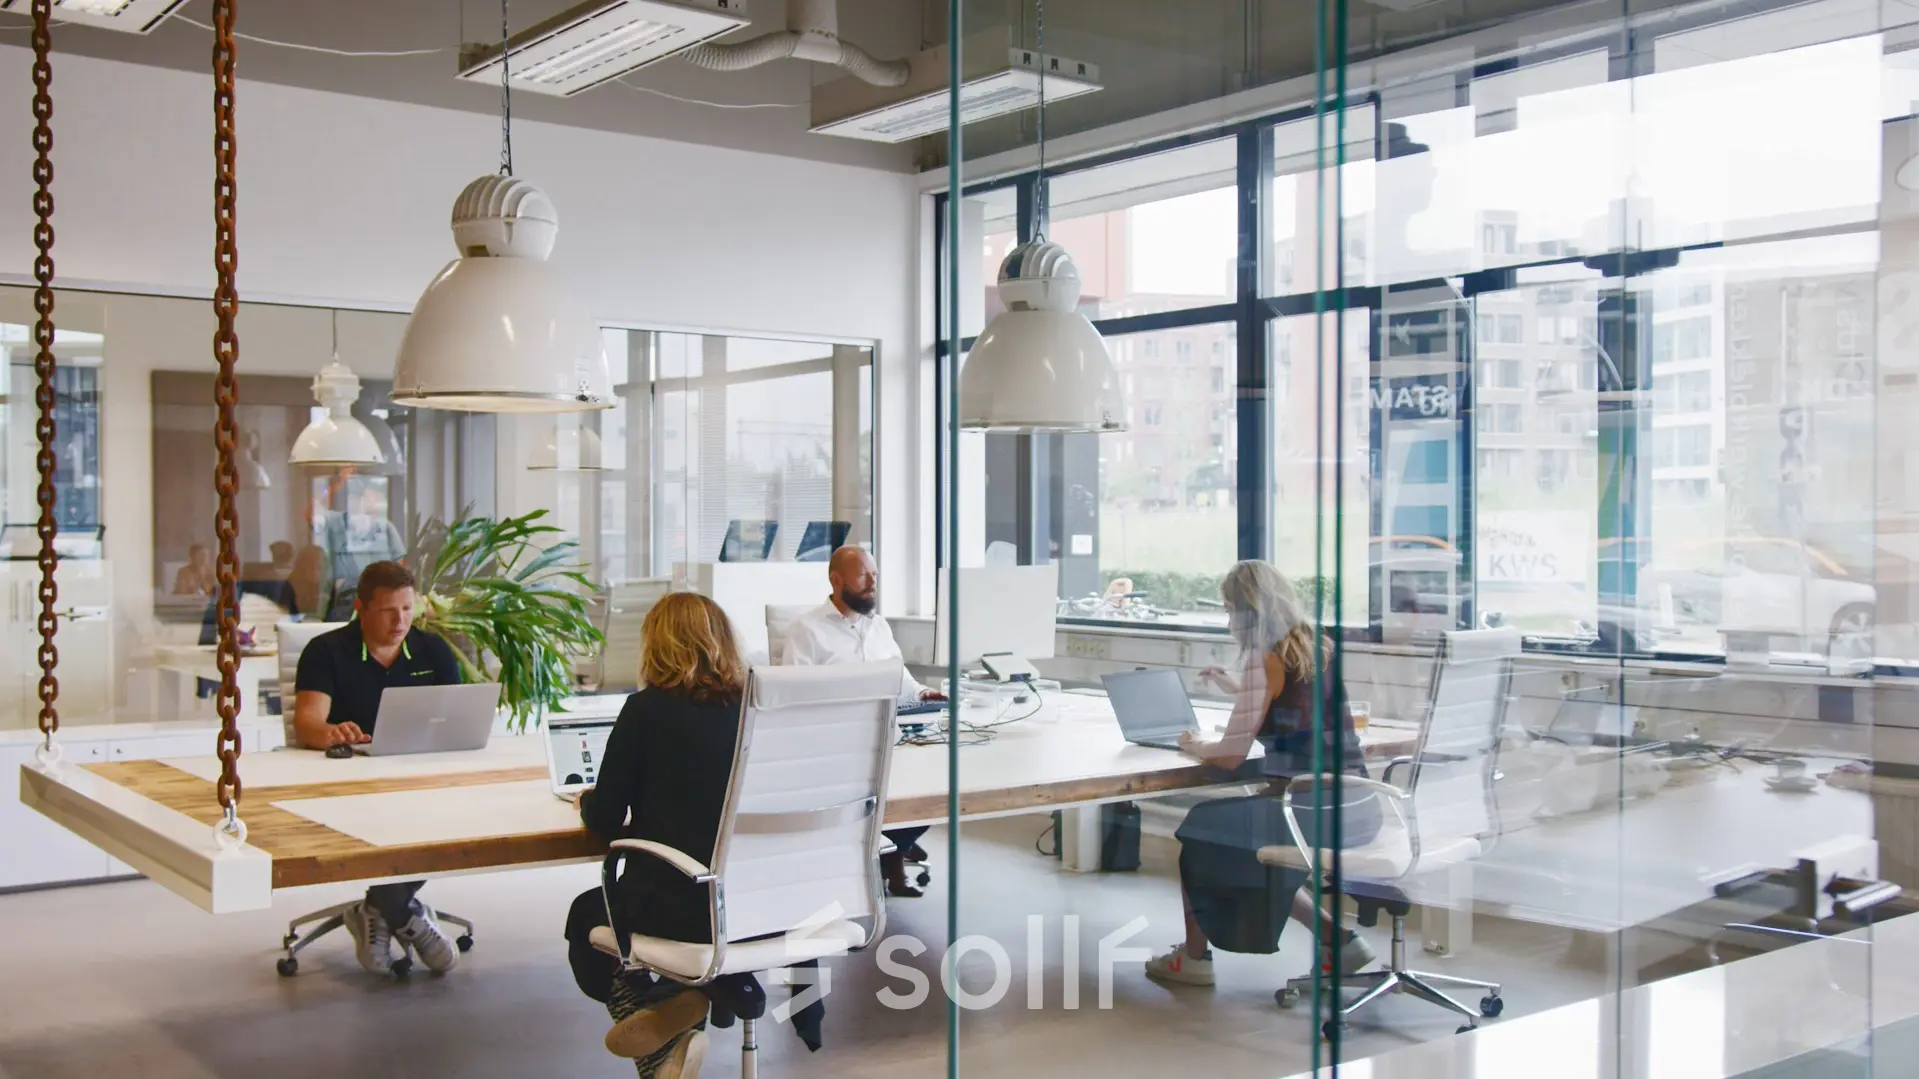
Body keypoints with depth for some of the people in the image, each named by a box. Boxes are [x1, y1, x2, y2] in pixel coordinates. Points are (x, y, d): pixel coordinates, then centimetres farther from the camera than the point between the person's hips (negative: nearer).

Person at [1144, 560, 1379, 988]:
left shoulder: (1268, 659, -11)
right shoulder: (1319, 648, 11)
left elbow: (1232, 755, -9)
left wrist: (1197, 746, 10)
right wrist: (1238, 689, 35)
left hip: (1312, 809, -7)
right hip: (1355, 806, 8)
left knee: (1200, 830, 16)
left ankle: (1193, 956, 26)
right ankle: (1338, 940, 21)